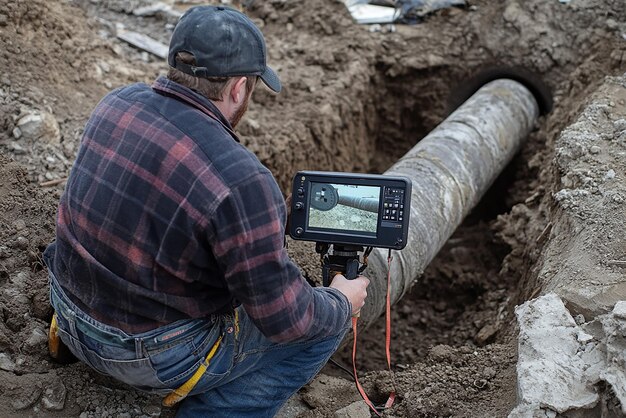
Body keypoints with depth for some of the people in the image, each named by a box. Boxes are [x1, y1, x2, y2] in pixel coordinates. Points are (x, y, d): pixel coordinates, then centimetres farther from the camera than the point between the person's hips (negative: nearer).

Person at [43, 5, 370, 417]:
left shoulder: (117, 103, -6)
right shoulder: (241, 182, -29)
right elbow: (284, 318, -21)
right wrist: (343, 302, 1)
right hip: (151, 355, -7)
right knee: (325, 325, 6)